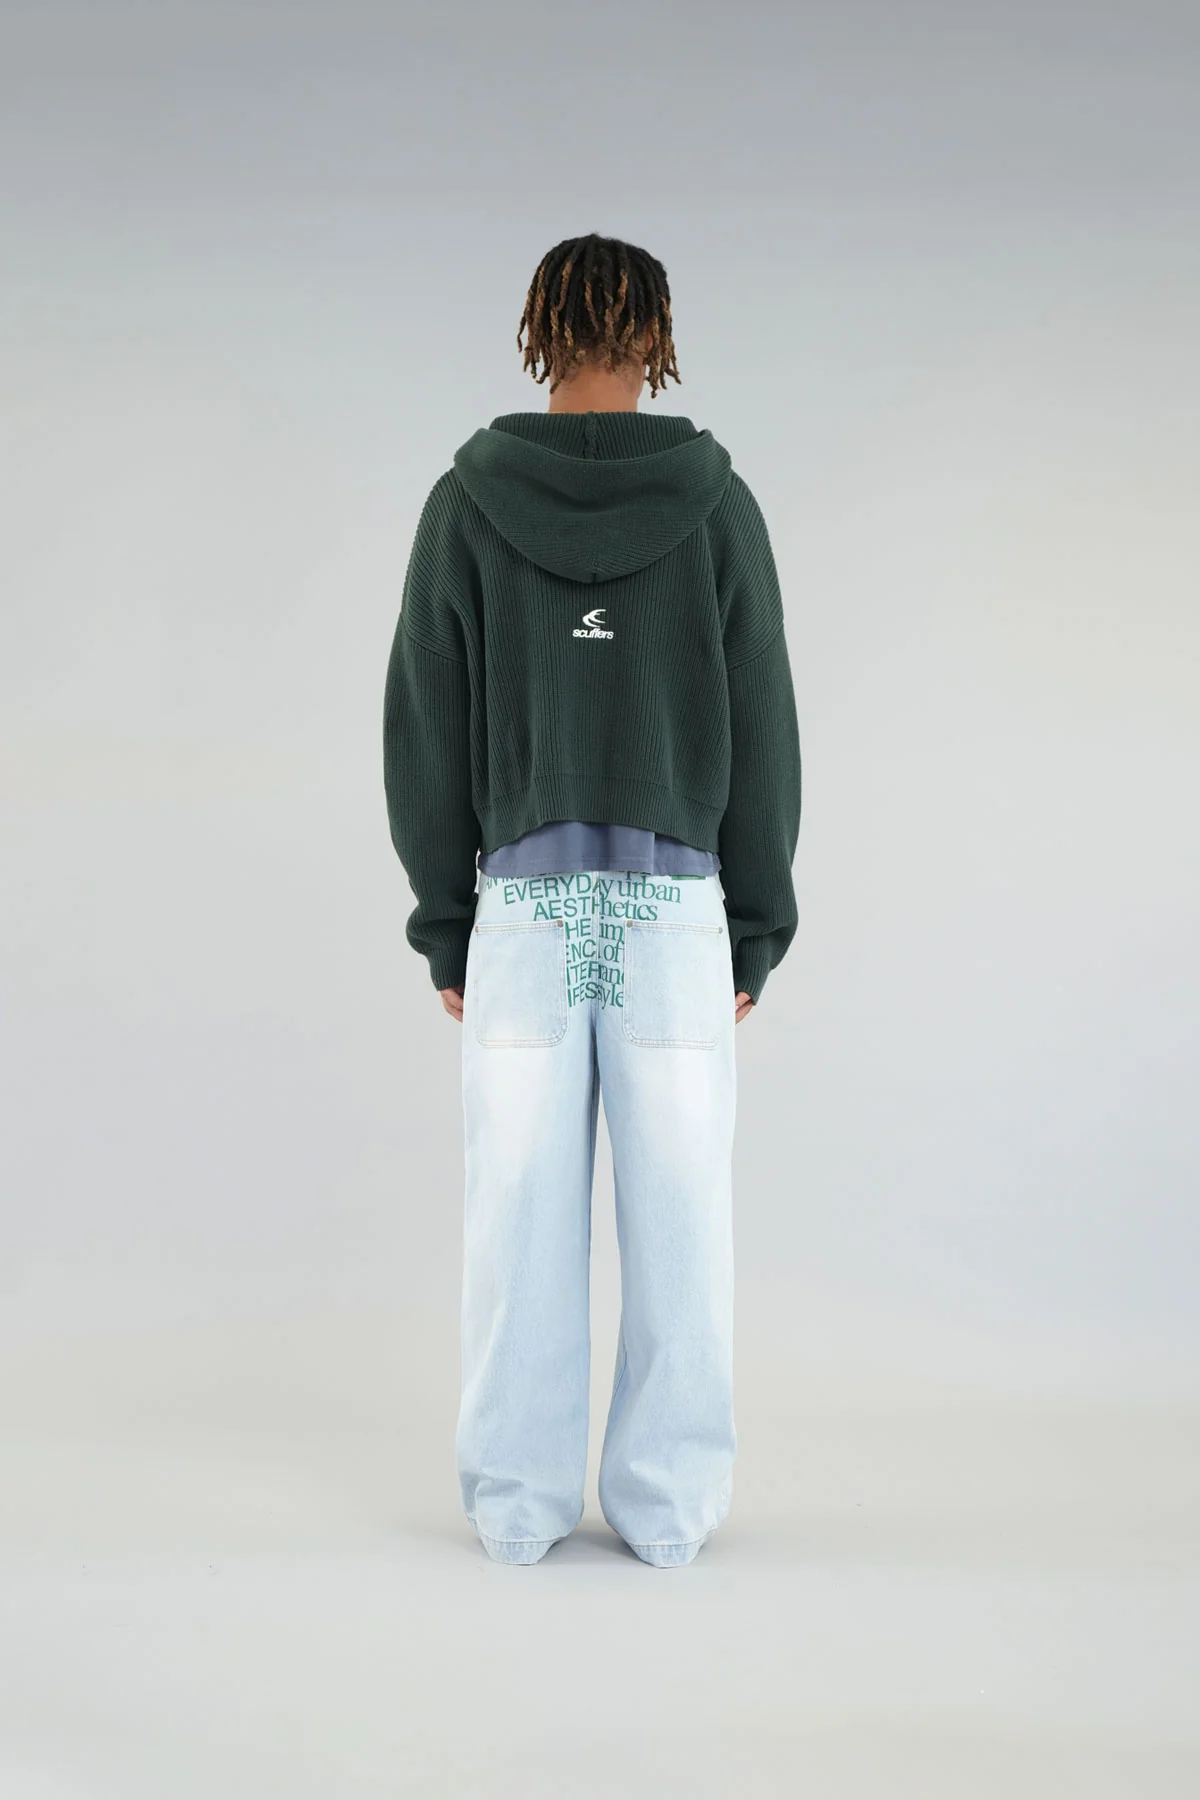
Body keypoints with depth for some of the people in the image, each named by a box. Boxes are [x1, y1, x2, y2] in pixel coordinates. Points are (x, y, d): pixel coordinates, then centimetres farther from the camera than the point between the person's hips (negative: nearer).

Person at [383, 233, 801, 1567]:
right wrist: (758, 931, 7)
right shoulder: (716, 504, -1)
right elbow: (762, 732, 0)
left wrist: (443, 923, 8)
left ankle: (518, 1500, 16)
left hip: (521, 903, 1)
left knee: (522, 1209, 7)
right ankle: (668, 1501, 15)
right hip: (676, 904, 0)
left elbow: (424, 732, 0)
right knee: (677, 1209, 7)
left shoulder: (467, 502, -1)